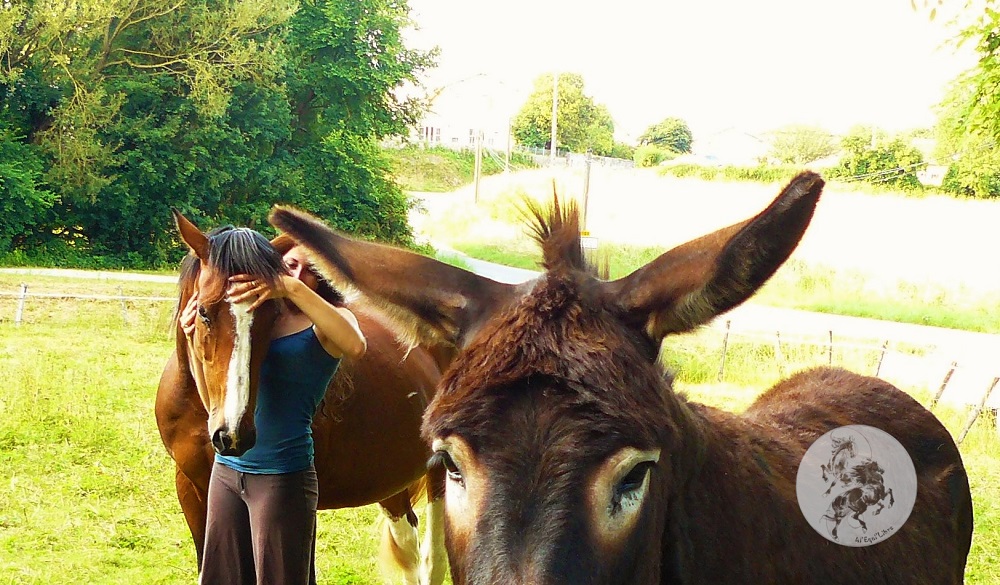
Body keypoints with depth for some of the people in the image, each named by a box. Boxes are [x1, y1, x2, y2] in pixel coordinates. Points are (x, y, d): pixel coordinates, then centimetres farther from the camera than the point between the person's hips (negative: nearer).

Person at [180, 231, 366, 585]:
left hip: (283, 478, -6)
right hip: (226, 471, 6)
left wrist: (294, 289, -34)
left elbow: (355, 346, -31)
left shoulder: (324, 323, -6)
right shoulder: (254, 316, 9)